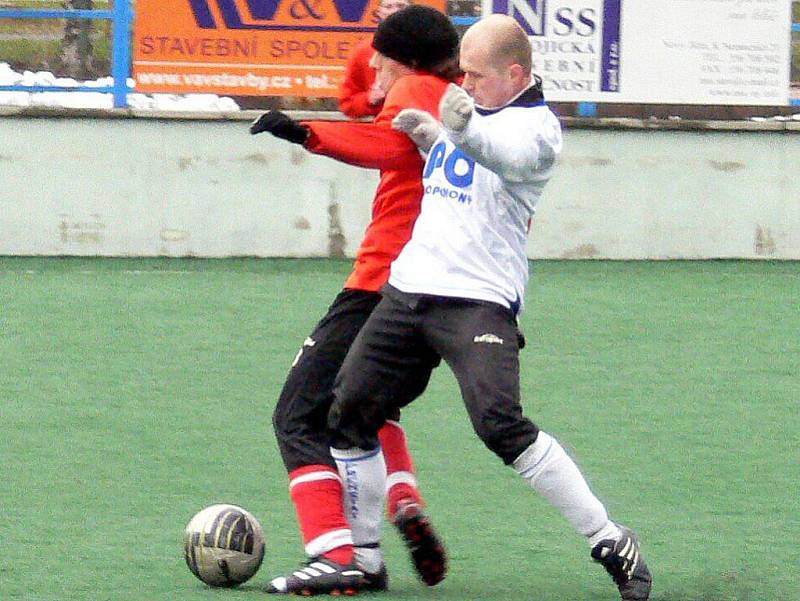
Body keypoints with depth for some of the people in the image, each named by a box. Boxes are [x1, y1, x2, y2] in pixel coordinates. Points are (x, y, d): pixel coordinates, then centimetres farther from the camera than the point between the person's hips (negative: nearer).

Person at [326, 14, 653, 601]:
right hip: (407, 289, 8)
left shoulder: (536, 127, -9)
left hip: (479, 300, -8)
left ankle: (611, 543, -13)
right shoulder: (466, 107, 16)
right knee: (347, 416, 6)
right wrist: (428, 135, 20)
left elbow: (506, 155, -34)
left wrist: (463, 132, -55)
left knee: (501, 424, -24)